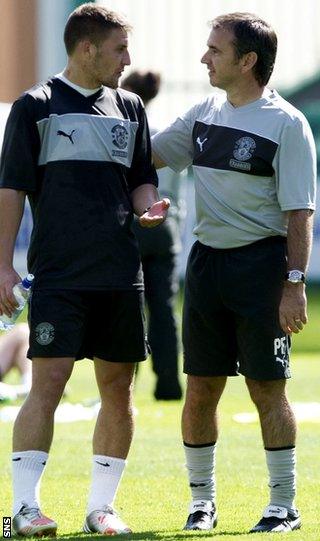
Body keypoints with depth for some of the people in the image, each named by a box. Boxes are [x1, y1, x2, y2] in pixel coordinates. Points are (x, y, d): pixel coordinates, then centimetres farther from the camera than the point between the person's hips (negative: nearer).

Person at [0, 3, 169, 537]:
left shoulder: (129, 108, 15)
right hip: (57, 273, -5)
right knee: (48, 382, -12)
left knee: (118, 389, 5)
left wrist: (147, 207, -3)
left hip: (120, 273, 5)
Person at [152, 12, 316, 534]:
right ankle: (202, 500, 18)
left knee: (267, 387, -3)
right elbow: (147, 154, 24)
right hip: (207, 259, 6)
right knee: (200, 387, 7)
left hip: (262, 263, -6)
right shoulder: (204, 114, 10)